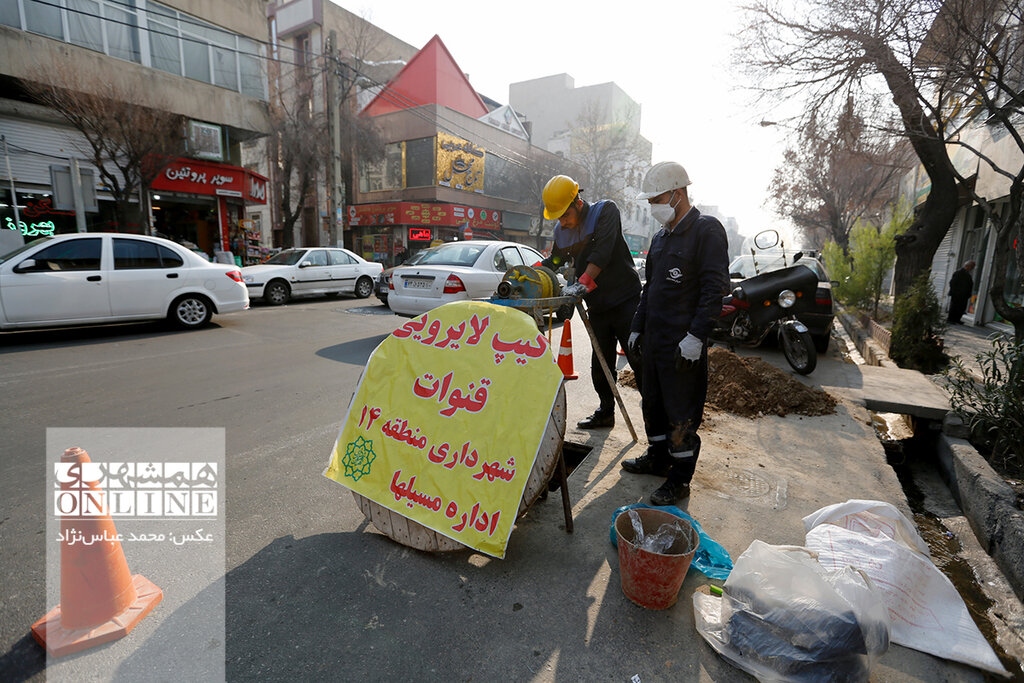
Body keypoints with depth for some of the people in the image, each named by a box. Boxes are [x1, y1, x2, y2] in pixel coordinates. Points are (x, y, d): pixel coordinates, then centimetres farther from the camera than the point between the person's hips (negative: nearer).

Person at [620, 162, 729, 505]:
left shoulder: (706, 230, -8)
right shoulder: (660, 237, 17)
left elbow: (715, 287, -15)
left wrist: (696, 335, -21)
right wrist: (638, 326, 20)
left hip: (684, 342, -8)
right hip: (654, 337, 8)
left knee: (682, 411, 0)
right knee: (653, 402, 17)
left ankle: (680, 479, 14)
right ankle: (658, 457, 34)